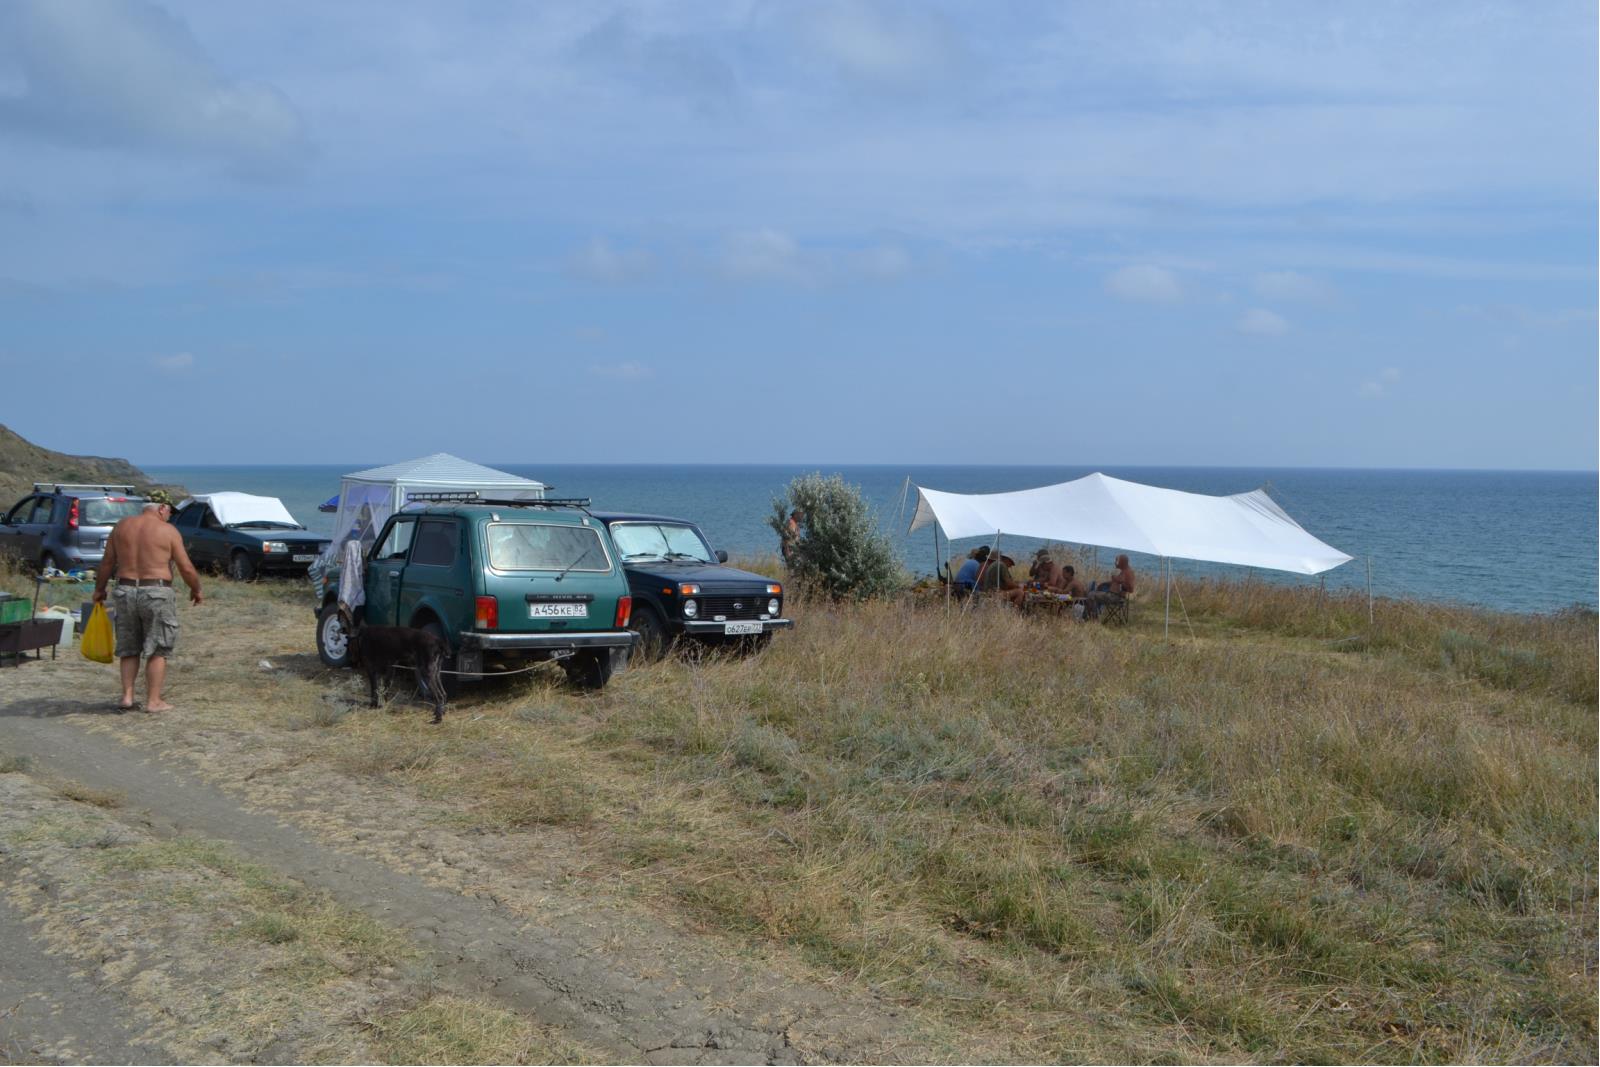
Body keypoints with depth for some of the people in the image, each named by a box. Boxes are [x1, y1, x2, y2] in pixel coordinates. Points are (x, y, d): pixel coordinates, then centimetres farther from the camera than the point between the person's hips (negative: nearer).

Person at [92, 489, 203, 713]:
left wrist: (99, 589, 23)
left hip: (126, 591, 4)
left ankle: (127, 696, 12)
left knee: (128, 649, 16)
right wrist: (196, 590, 10)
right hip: (157, 593, -4)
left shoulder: (121, 526, 7)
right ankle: (153, 701, 5)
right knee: (157, 650, 4)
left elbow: (107, 563, 10)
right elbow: (186, 568, -6)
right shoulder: (168, 531, -5)